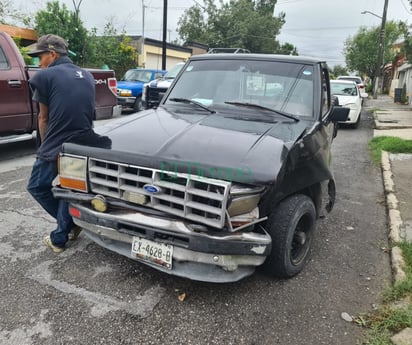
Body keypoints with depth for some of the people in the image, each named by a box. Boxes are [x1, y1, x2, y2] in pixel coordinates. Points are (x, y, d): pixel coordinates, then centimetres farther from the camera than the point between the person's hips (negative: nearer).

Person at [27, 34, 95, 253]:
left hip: (56, 148, -6)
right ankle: (60, 238, 28)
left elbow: (43, 118, 4)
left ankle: (71, 223, 20)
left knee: (37, 187, 18)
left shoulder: (44, 76, -3)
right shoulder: (87, 77, 15)